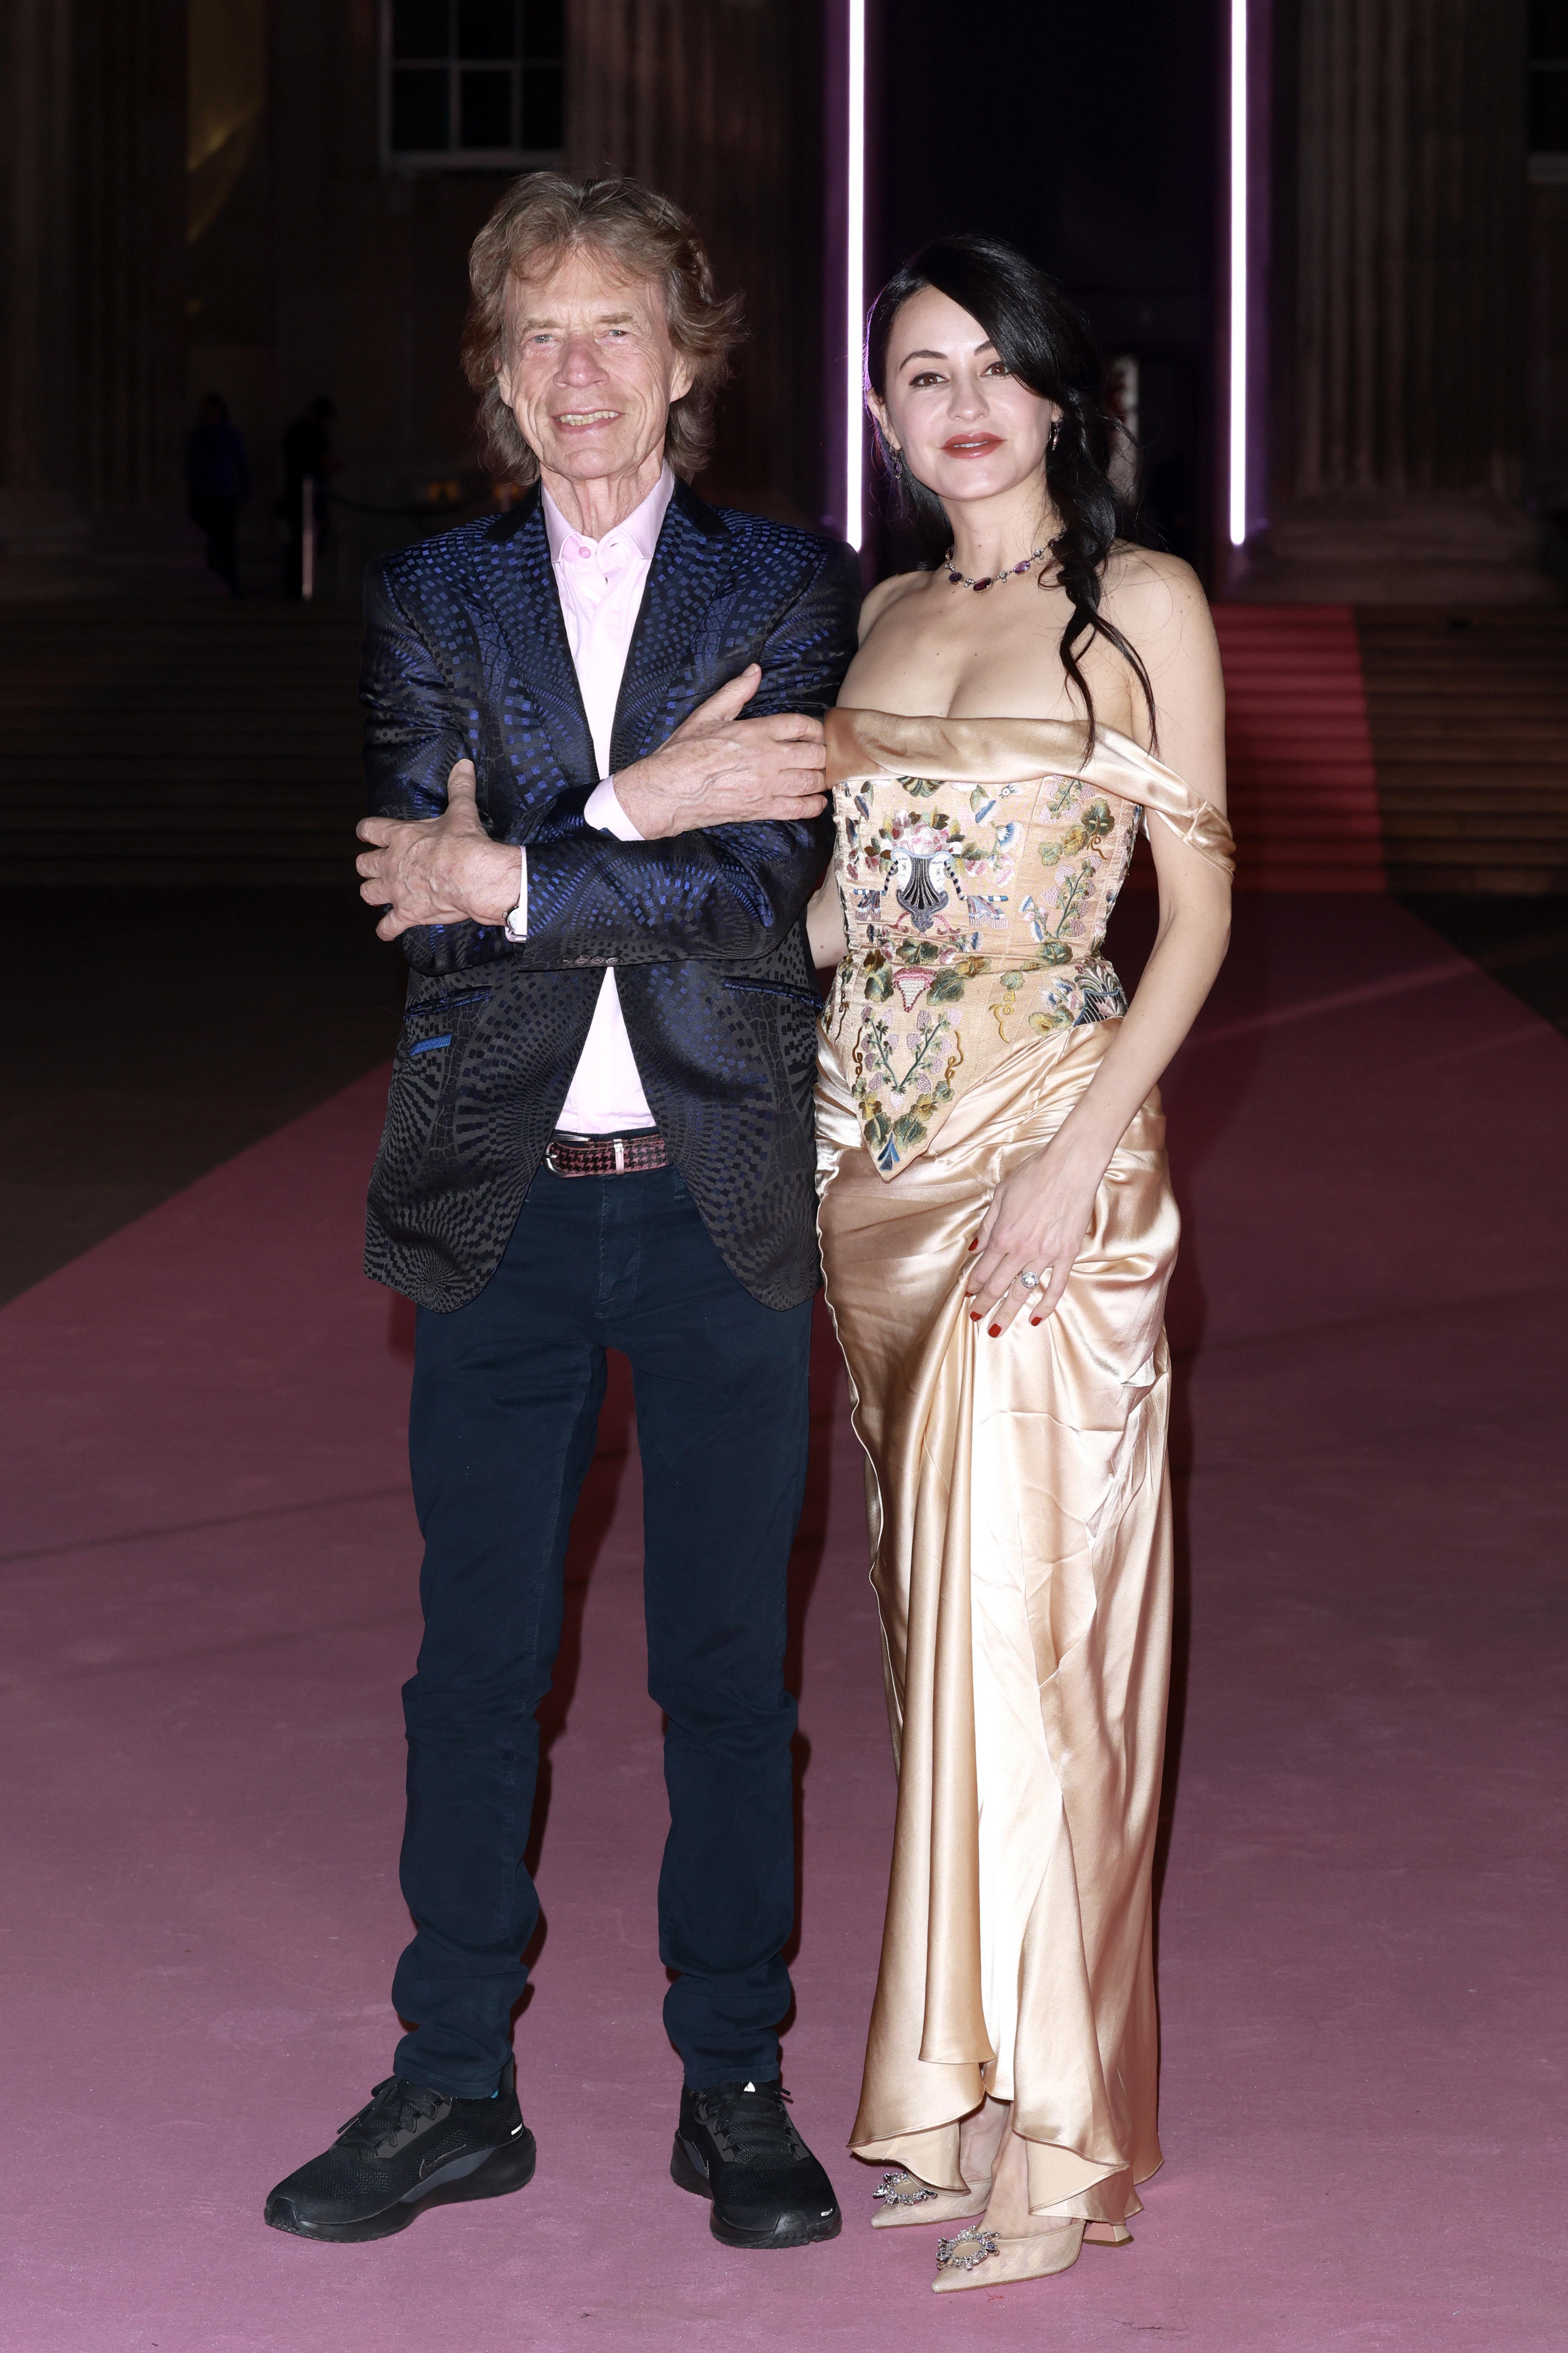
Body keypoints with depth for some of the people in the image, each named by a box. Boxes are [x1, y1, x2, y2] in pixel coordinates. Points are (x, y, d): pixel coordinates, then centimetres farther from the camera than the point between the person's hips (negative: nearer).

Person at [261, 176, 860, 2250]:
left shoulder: (793, 591, 2)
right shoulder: (431, 603, 7)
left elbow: (768, 881, -11)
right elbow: (418, 889, -6)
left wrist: (507, 876, -12)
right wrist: (637, 813, -15)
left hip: (723, 1200, -1)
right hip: (504, 1202, 1)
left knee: (729, 1667, 7)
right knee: (473, 1666, 7)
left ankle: (735, 2083, 19)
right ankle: (454, 2086, 18)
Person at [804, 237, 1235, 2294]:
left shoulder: (1141, 605, -2)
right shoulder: (881, 617, 14)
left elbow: (1201, 907, -6)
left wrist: (1081, 1156, -16)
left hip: (1047, 1144, -5)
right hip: (876, 1140, 6)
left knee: (1024, 1610, -8)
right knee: (938, 1603, 8)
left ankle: (1050, 2137, 0)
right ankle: (961, 2088, 15)